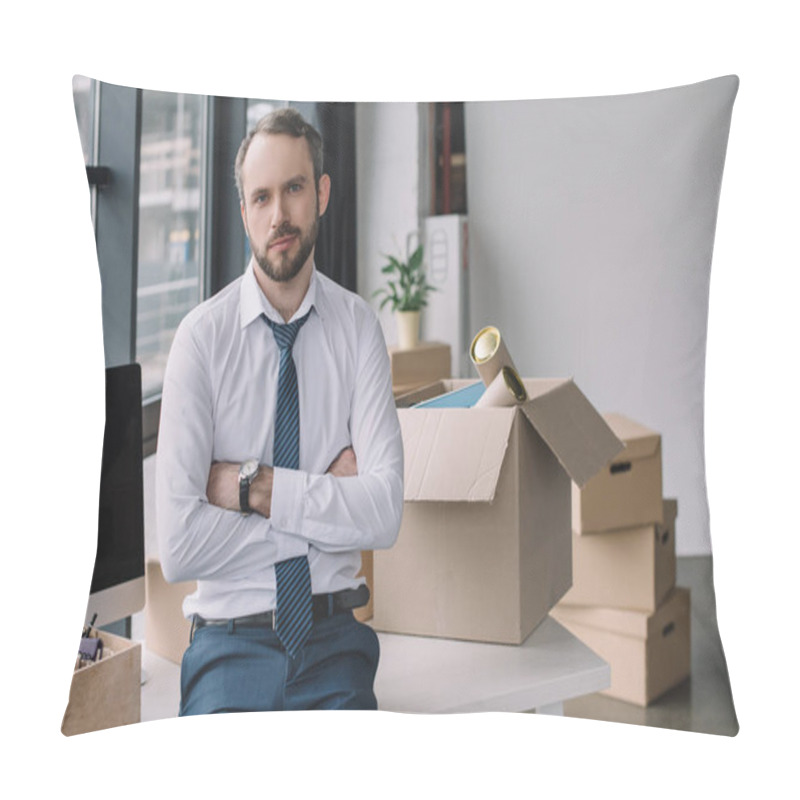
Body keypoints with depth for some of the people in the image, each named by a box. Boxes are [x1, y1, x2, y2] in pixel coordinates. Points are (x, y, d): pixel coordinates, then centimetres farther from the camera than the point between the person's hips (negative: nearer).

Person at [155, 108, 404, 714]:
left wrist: (253, 487, -14)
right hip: (231, 637, -1)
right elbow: (178, 547, -12)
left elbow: (385, 514, -8)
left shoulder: (358, 327, 1)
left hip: (334, 641, 1)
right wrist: (325, 495, -9)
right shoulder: (202, 336, -5)